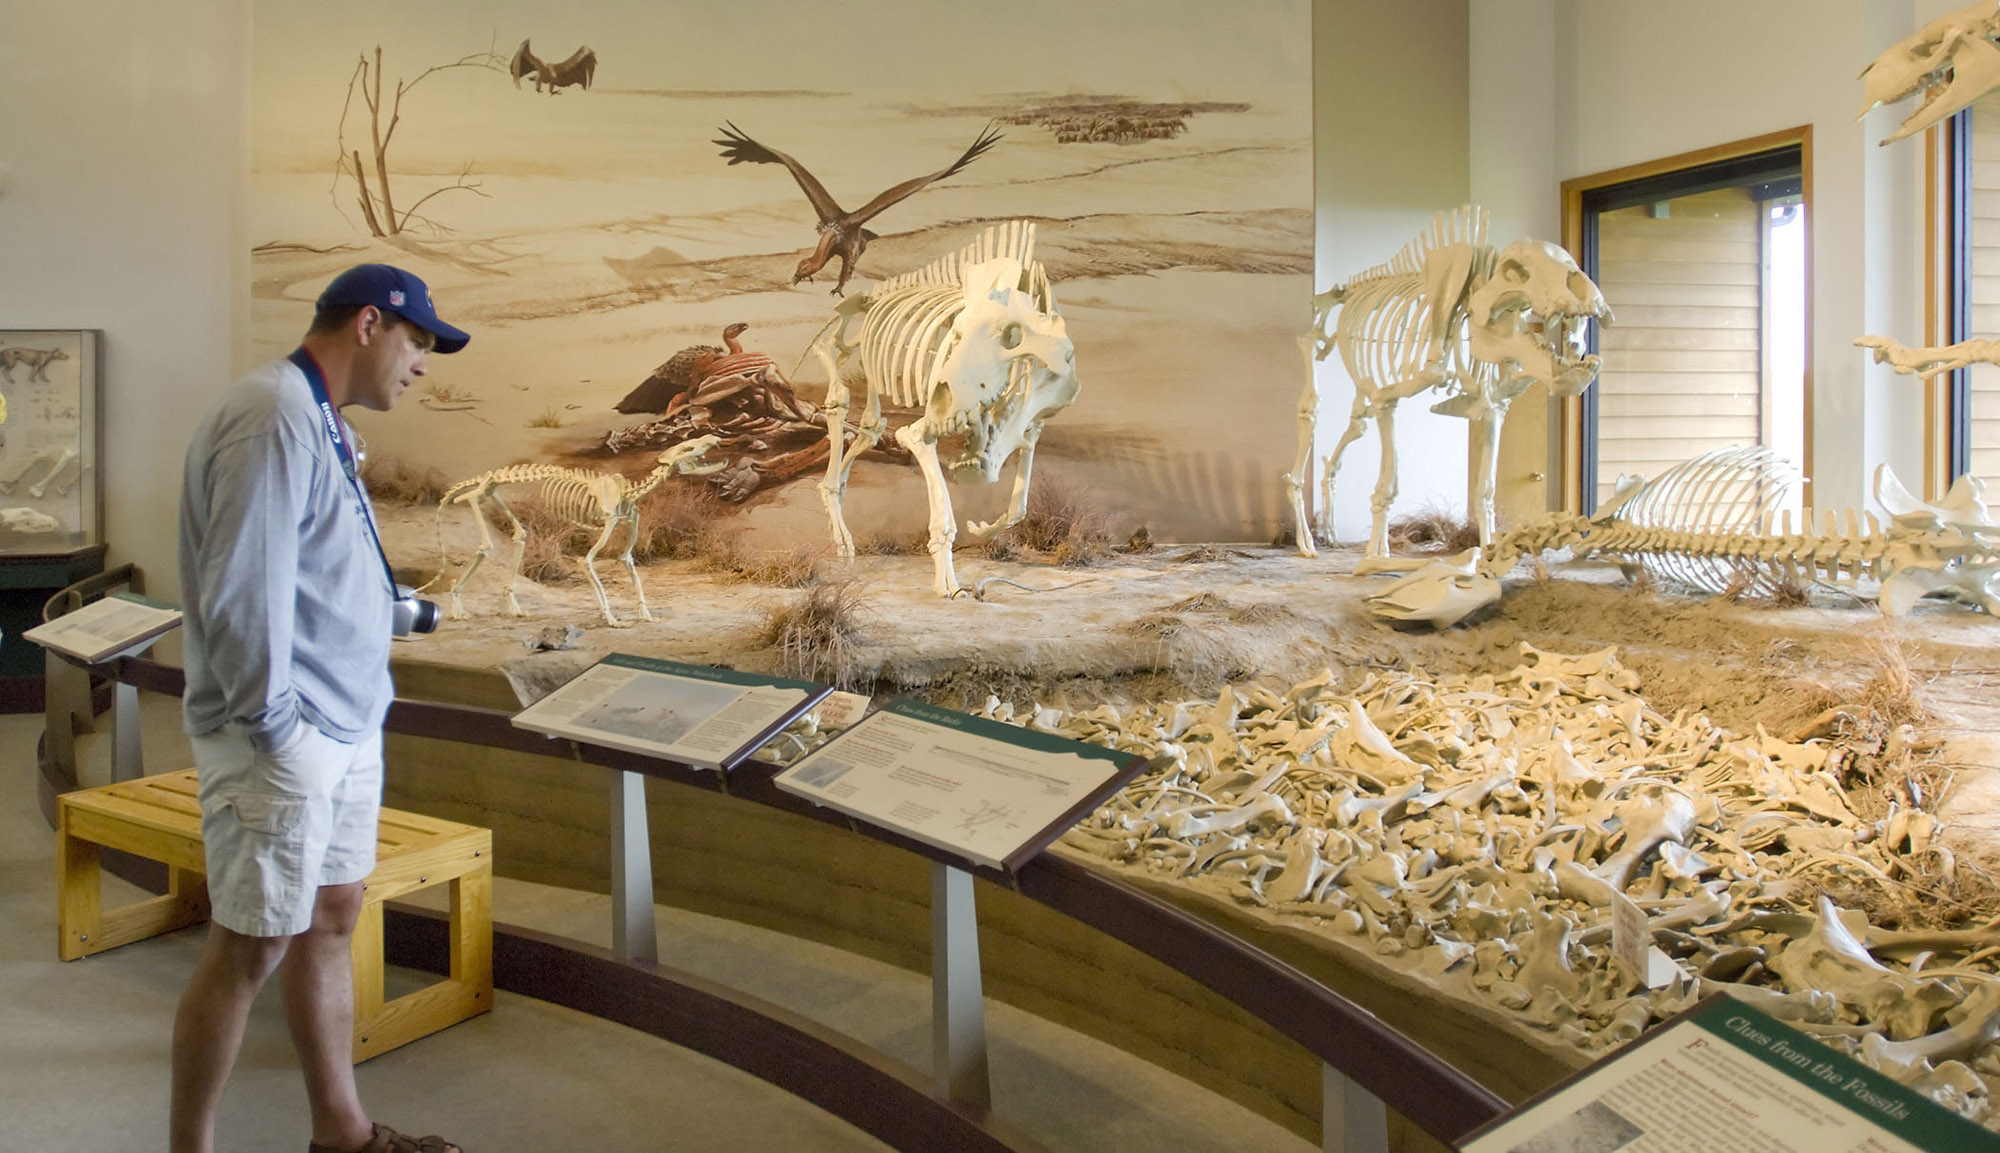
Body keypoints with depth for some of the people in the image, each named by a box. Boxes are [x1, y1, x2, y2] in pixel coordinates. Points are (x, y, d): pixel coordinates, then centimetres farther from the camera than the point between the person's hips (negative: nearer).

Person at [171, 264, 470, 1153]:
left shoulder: (317, 421, 15)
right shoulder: (273, 418, -18)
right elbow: (240, 594, -23)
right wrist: (273, 721, -18)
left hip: (345, 729, 10)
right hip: (284, 743, -10)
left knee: (331, 920, 16)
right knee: (249, 948, 1)